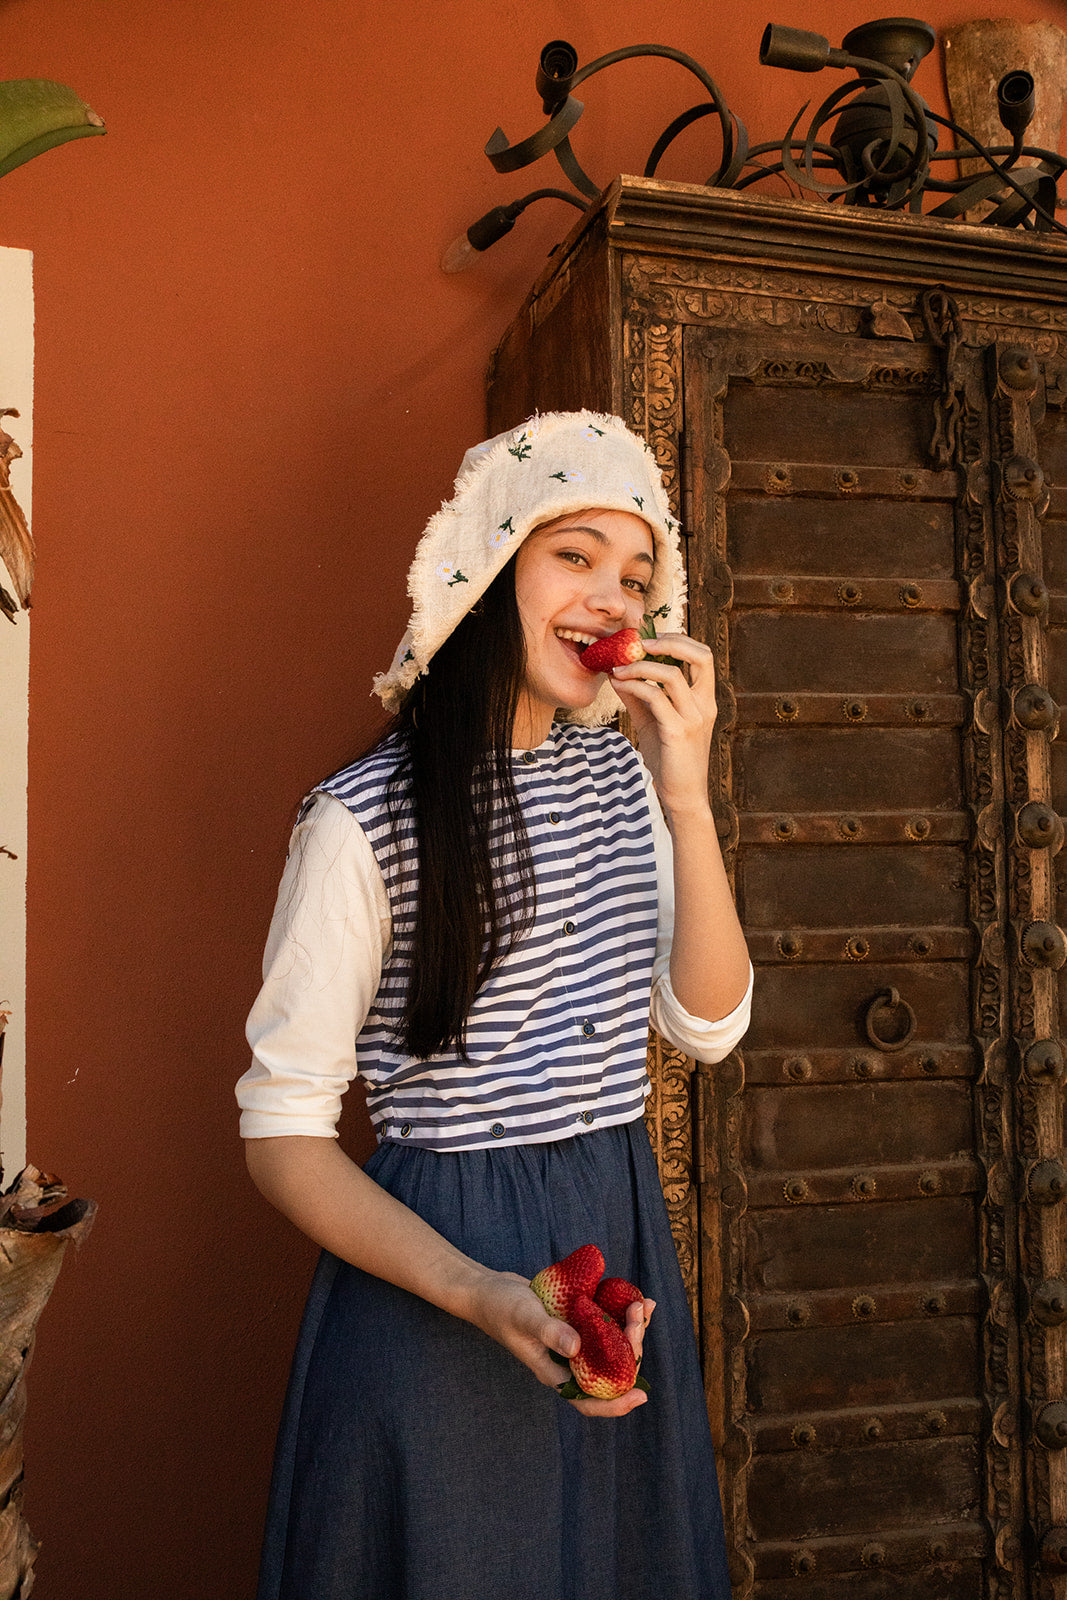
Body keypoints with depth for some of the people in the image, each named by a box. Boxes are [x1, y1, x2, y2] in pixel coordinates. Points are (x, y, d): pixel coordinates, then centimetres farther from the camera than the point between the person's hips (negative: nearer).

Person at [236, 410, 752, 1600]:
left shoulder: (621, 775, 4)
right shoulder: (365, 820, -17)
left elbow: (710, 1023, -1)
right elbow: (280, 1132, -14)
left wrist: (686, 798, -12)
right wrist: (480, 1293, -26)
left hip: (624, 1238, 7)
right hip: (437, 1298, -6)